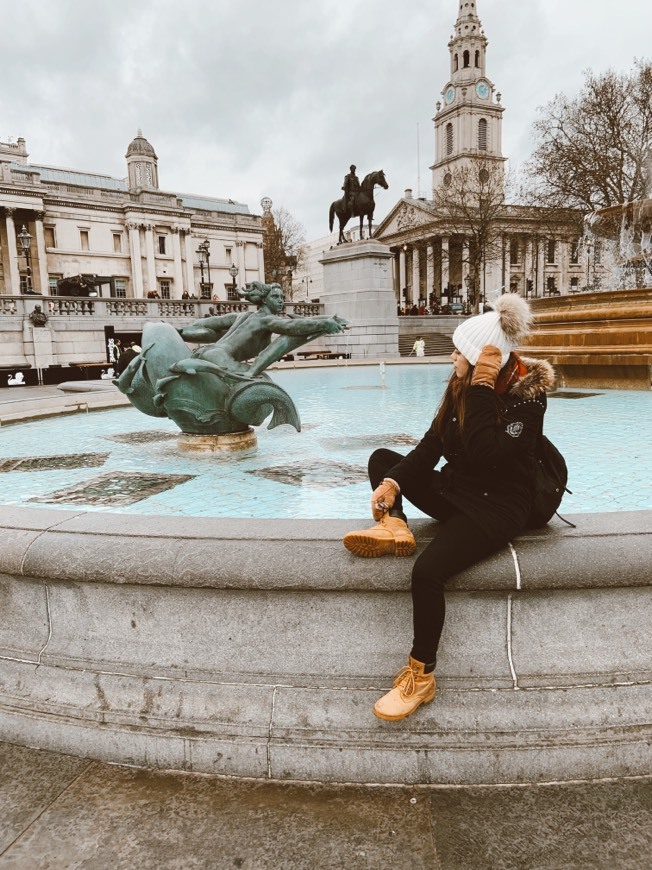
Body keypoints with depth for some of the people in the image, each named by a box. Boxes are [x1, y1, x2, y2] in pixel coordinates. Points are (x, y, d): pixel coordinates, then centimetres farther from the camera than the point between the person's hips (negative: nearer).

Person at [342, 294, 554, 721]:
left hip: (497, 506, -8)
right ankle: (394, 525, -11)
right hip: (456, 490, 8)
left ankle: (421, 675, -10)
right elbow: (432, 445, 0)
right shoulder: (462, 385, 2)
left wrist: (482, 389, -28)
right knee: (381, 459, 14)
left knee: (428, 571, -29)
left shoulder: (527, 396, -18)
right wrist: (393, 482, -14)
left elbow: (486, 456, -32)